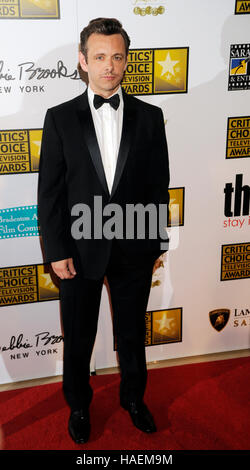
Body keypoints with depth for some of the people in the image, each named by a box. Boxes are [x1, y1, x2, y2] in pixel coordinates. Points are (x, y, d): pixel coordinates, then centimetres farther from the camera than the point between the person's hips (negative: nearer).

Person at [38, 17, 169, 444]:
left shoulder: (149, 117, 0)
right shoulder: (60, 118, -3)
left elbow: (158, 186, 3)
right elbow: (49, 192, -4)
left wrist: (157, 243, 1)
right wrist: (57, 251, -8)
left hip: (134, 250, 1)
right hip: (80, 249, -1)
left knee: (132, 333, 19)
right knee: (78, 338, 16)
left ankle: (133, 397, 44)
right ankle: (79, 405, 40)